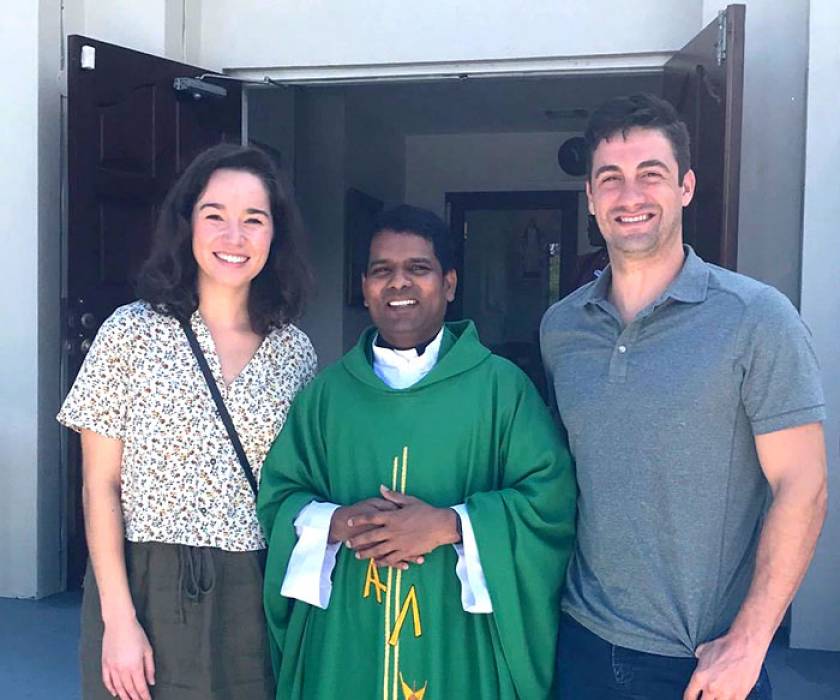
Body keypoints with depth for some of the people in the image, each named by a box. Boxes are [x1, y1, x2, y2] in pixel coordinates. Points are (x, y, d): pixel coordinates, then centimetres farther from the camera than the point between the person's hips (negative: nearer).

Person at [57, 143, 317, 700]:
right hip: (148, 590, -2)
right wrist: (119, 618, -10)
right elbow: (101, 485, -6)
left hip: (258, 598, 3)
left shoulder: (296, 352, 2)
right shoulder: (132, 332, -6)